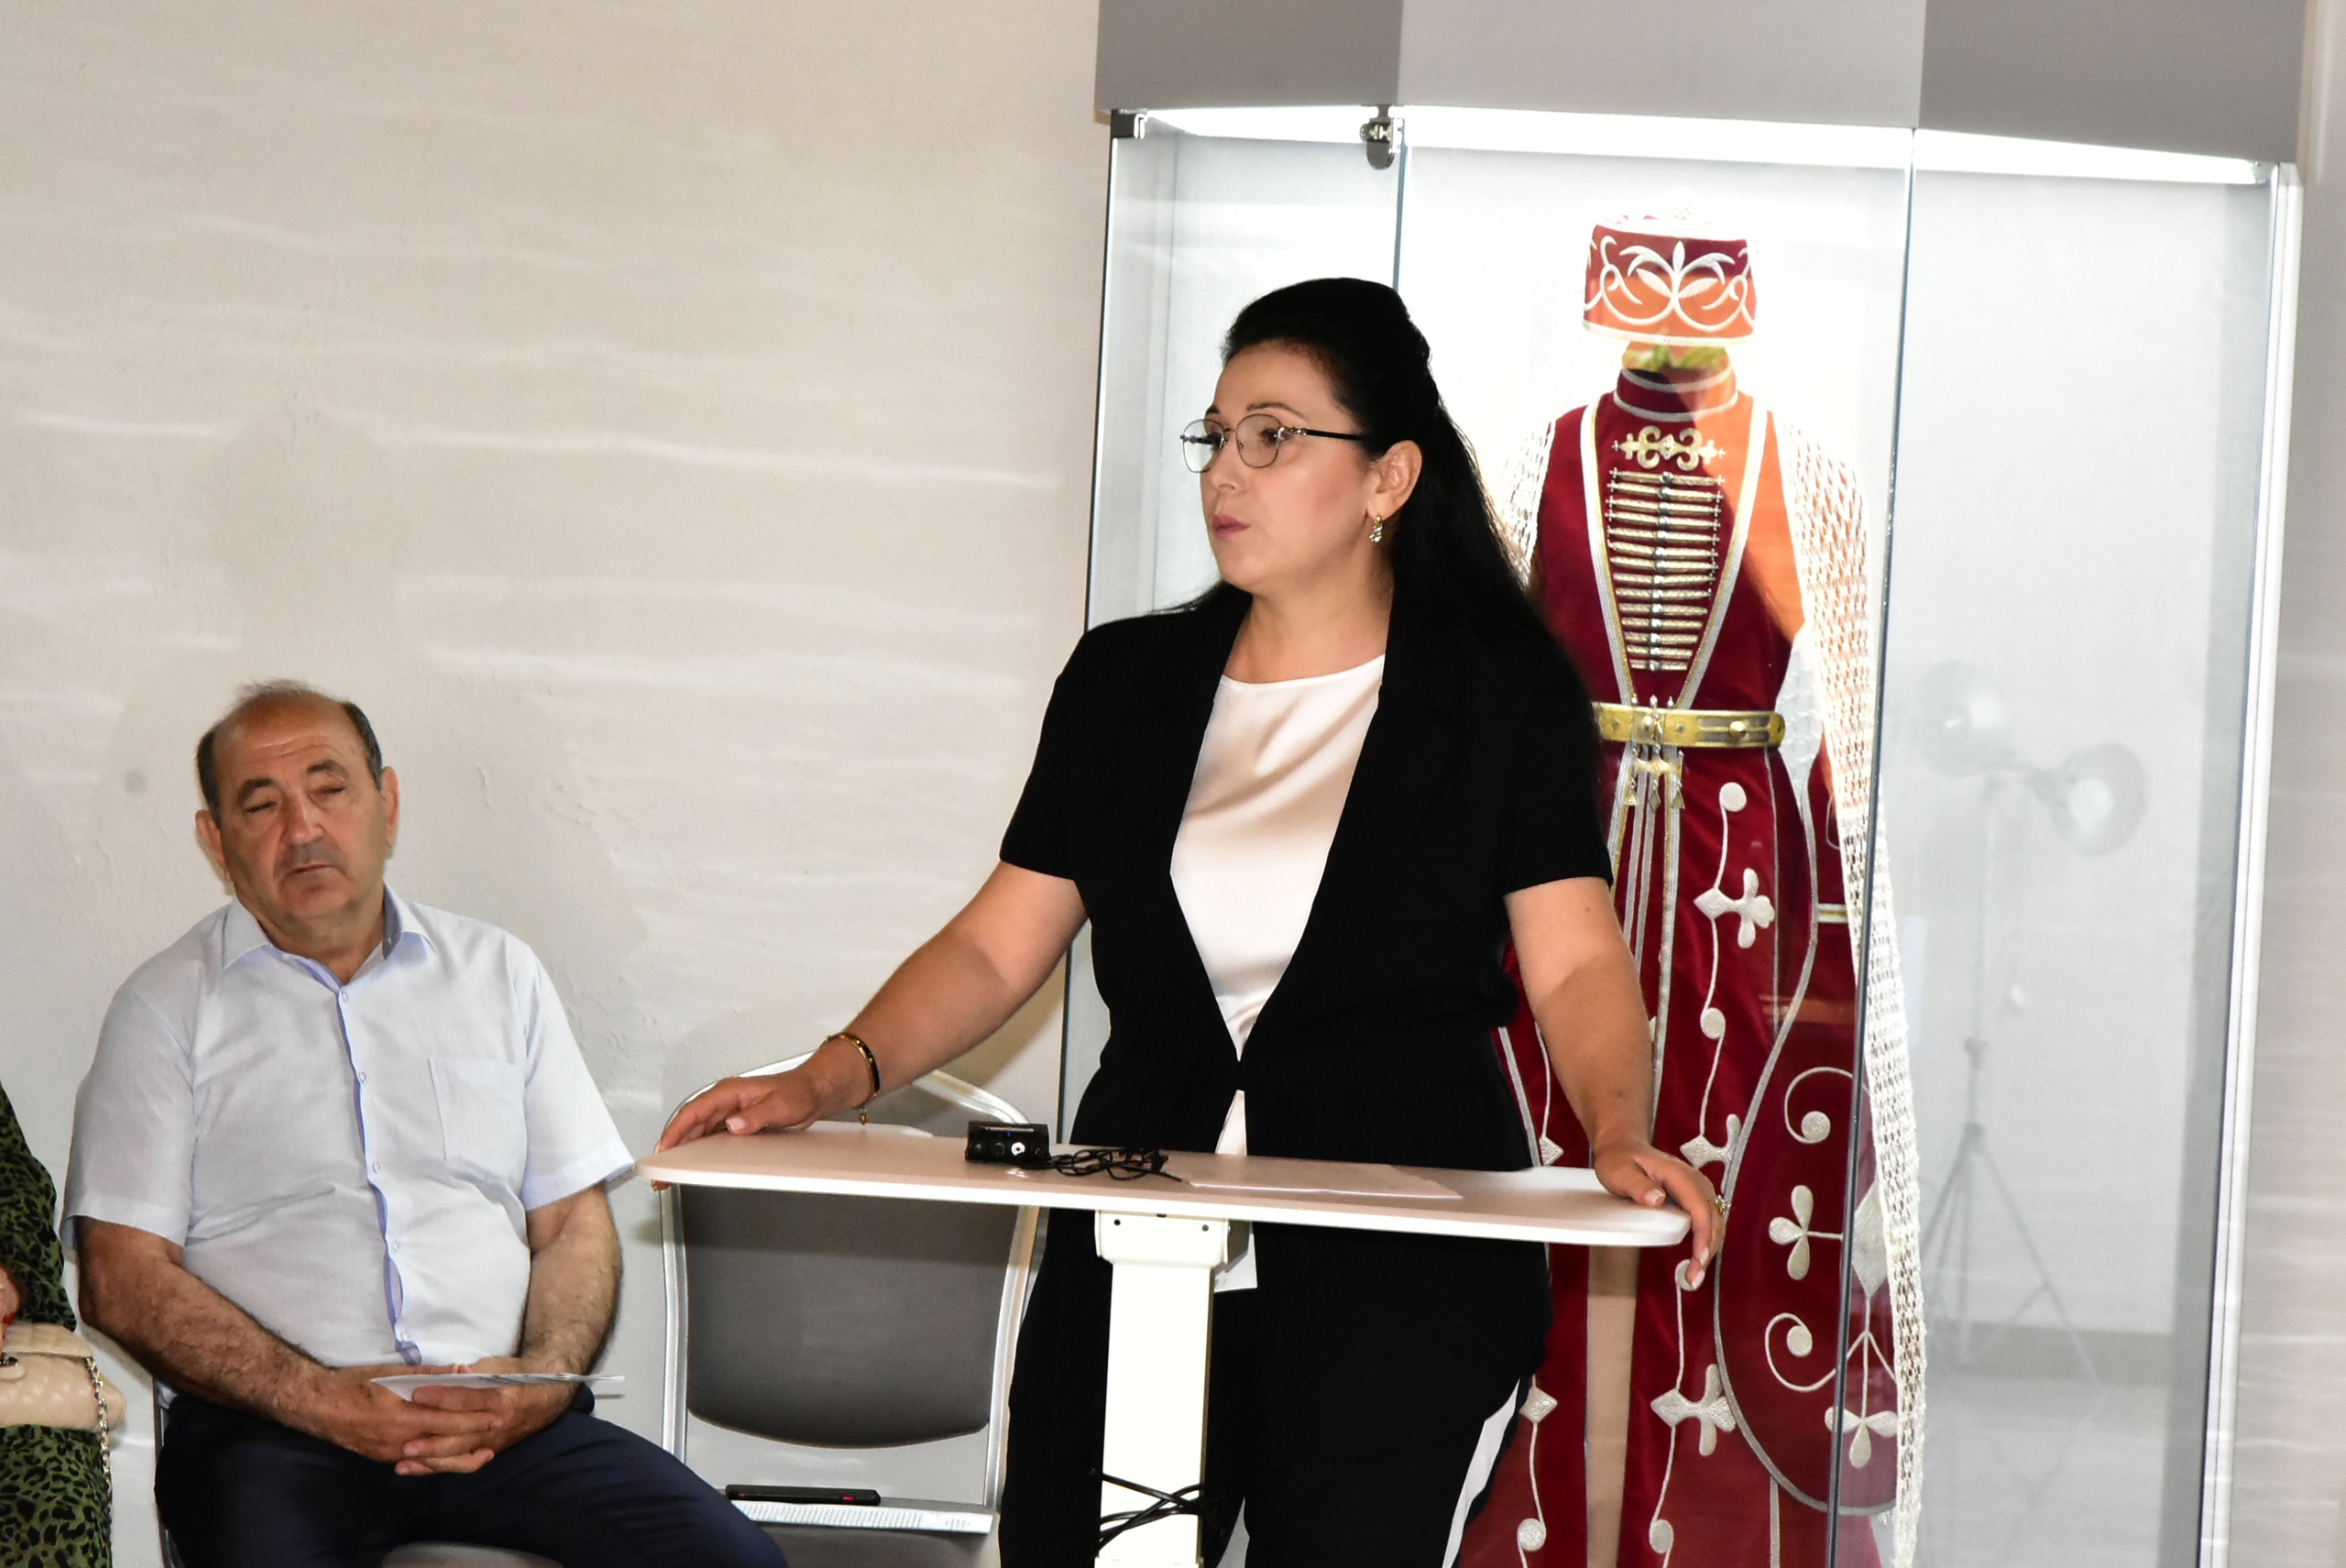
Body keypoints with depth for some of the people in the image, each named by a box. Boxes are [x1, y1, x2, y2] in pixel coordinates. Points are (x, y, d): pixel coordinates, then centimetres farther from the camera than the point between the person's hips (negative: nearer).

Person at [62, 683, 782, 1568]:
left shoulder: (500, 974, 20)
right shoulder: (168, 1007, 9)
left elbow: (575, 1224, 17)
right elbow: (123, 1282, 1)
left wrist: (542, 1380, -5)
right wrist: (320, 1398, -12)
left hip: (498, 1416, 3)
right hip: (272, 1430, -3)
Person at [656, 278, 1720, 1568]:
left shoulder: (1504, 695, 3)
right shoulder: (1126, 682, 13)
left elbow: (1574, 962, -4)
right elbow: (998, 946, 11)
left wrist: (1617, 1132, -22)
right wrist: (830, 1078, -4)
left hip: (1400, 1277, -3)